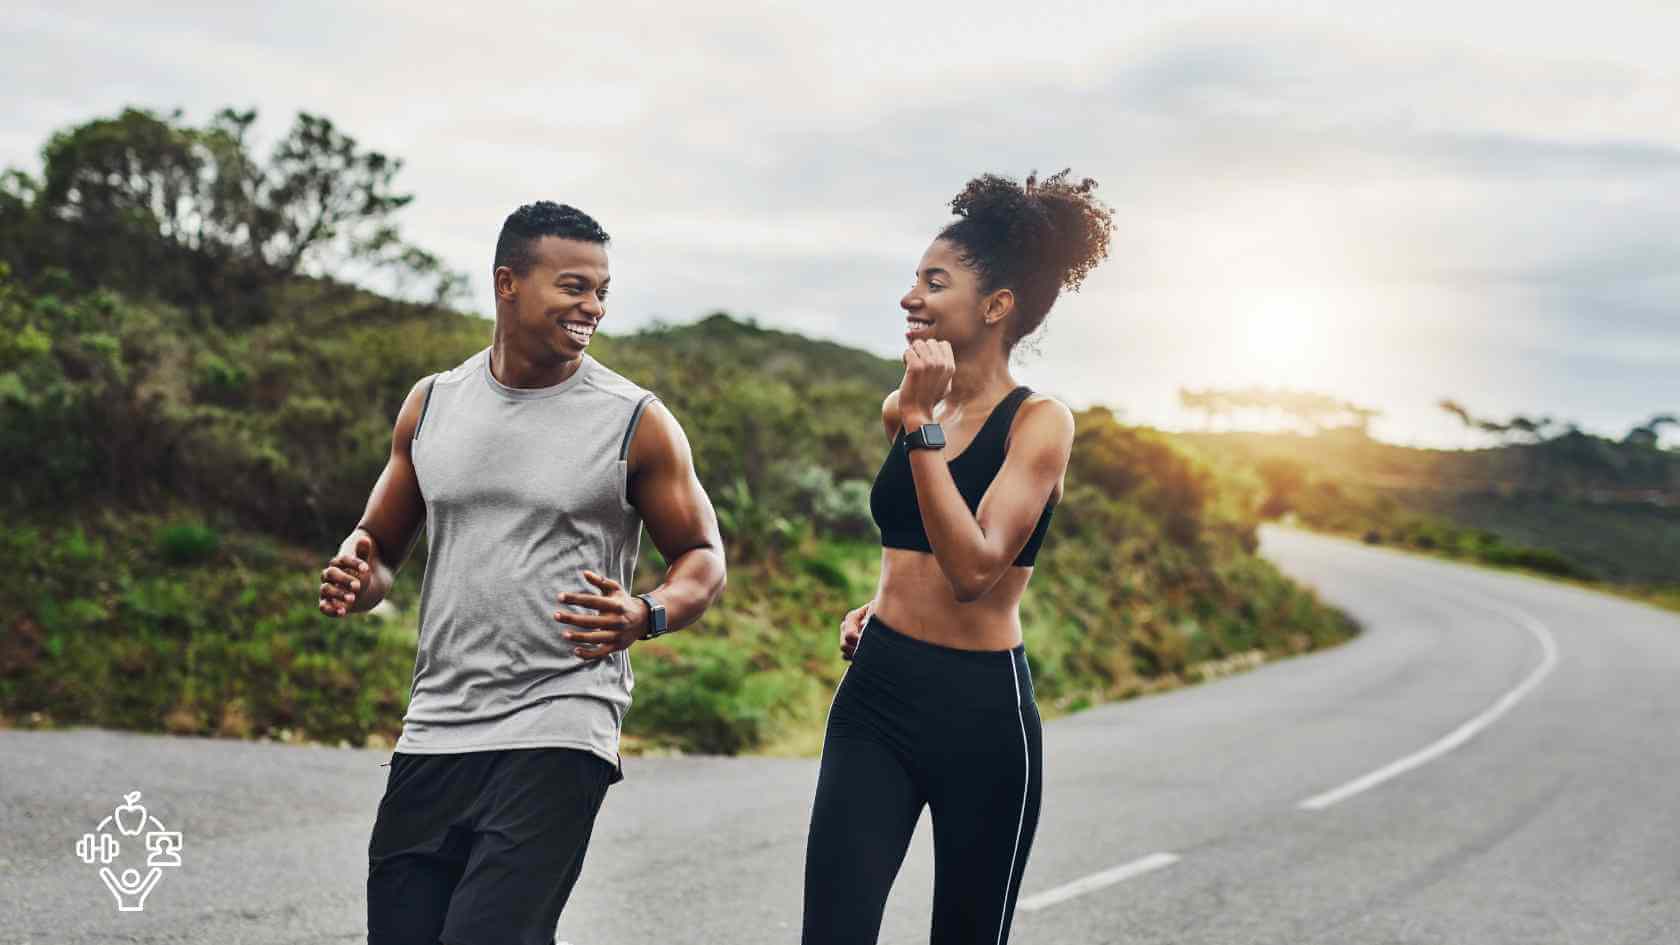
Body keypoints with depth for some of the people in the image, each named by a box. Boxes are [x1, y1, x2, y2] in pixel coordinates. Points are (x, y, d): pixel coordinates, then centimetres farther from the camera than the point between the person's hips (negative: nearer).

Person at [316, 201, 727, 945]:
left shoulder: (636, 421, -2)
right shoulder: (432, 404, 8)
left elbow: (703, 560, 4)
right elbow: (382, 545, 17)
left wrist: (645, 617, -17)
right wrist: (356, 581, -7)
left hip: (557, 739, -4)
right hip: (434, 732, 4)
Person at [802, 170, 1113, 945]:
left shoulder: (1039, 422, -9)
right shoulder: (900, 410, 8)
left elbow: (973, 567, -22)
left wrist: (923, 423, -22)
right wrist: (878, 604, 12)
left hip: (982, 712, -4)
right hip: (876, 696, 5)